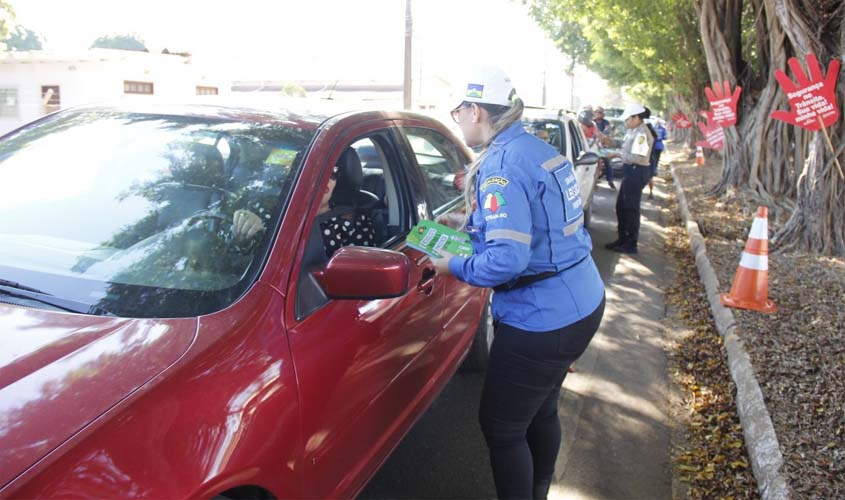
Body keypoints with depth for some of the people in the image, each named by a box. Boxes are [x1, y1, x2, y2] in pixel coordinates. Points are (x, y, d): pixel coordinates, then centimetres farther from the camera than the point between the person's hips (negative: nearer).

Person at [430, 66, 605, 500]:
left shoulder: (502, 164, -20)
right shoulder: (539, 149, 8)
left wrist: (453, 266, -11)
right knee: (541, 411, 25)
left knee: (501, 428, 7)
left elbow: (506, 261, -27)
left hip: (541, 320, -10)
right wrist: (469, 226, 16)